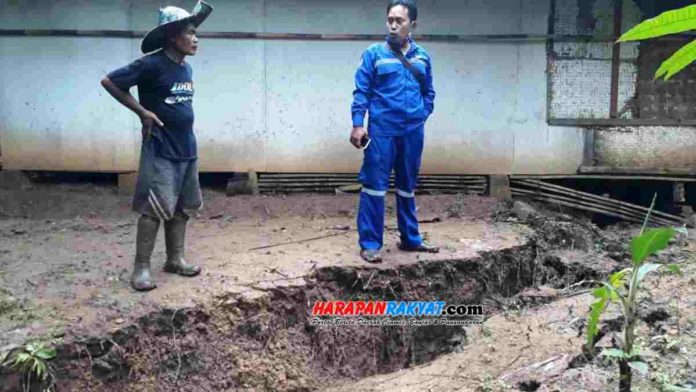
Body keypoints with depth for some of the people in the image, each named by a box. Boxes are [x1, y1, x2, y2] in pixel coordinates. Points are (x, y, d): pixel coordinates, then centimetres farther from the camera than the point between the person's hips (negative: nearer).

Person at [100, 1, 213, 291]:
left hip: (186, 149, 8)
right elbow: (109, 82, -12)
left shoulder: (186, 68, 9)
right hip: (160, 151, -7)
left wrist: (181, 123, 12)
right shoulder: (152, 64, -14)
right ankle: (141, 268, 2)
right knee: (154, 210, -6)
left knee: (181, 208, 12)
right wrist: (143, 112, -11)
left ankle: (175, 259, 24)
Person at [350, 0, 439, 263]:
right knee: (374, 186, -2)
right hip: (382, 131, -4)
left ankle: (410, 239, 25)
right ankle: (370, 244, 4)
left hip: (413, 132, 4)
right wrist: (358, 124, -12)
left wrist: (421, 115, 4)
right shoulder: (373, 54, -3)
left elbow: (428, 92, 17)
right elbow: (361, 92, -5)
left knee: (407, 187, 14)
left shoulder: (422, 56, 8)